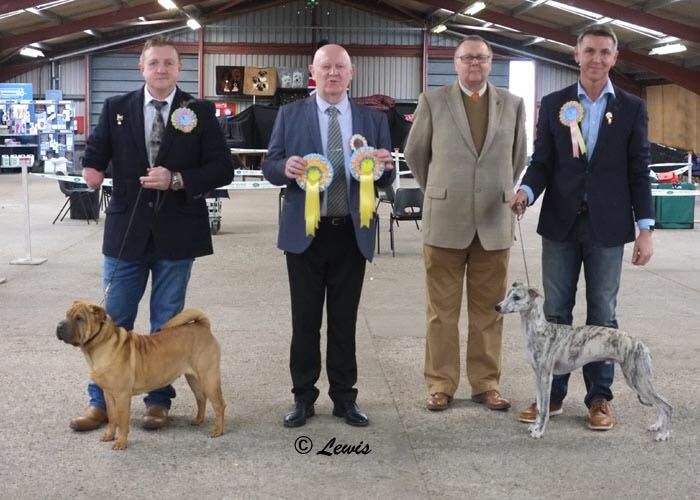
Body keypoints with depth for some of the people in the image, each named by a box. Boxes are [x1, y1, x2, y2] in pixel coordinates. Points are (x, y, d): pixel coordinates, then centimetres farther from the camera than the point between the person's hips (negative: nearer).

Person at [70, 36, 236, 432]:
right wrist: (92, 170, -13)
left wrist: (177, 180, -16)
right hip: (126, 232, 1)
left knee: (167, 323, 9)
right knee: (113, 321, 7)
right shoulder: (116, 108, 5)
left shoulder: (200, 112, 0)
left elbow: (223, 169, -3)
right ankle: (102, 402, 19)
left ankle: (159, 400, 21)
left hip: (176, 234, -1)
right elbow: (95, 153, 10)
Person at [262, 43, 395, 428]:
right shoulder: (290, 115, 4)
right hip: (305, 232, -1)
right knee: (305, 320, 6)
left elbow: (386, 180, 7)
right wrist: (287, 167, -21)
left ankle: (344, 397, 18)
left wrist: (385, 167, -17)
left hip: (352, 233, 1)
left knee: (345, 320, 8)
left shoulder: (373, 119, 7)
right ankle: (303, 397, 16)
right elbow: (269, 167, 1)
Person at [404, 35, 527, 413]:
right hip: (445, 221, -1)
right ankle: (440, 384, 13)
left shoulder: (512, 105, 8)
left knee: (488, 309, 6)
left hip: (494, 223, 2)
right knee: (442, 309, 4)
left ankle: (486, 383, 16)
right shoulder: (433, 101, 2)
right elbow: (415, 154, 12)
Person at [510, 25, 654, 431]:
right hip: (561, 223, 1)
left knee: (602, 313, 6)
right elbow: (542, 162, 4)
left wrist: (646, 228, -4)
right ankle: (553, 393, 17)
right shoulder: (553, 105, 5)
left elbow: (639, 171, 1)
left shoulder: (632, 108, 2)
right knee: (555, 311, 6)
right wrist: (526, 192, -17)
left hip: (607, 226, -1)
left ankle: (600, 397, 16)